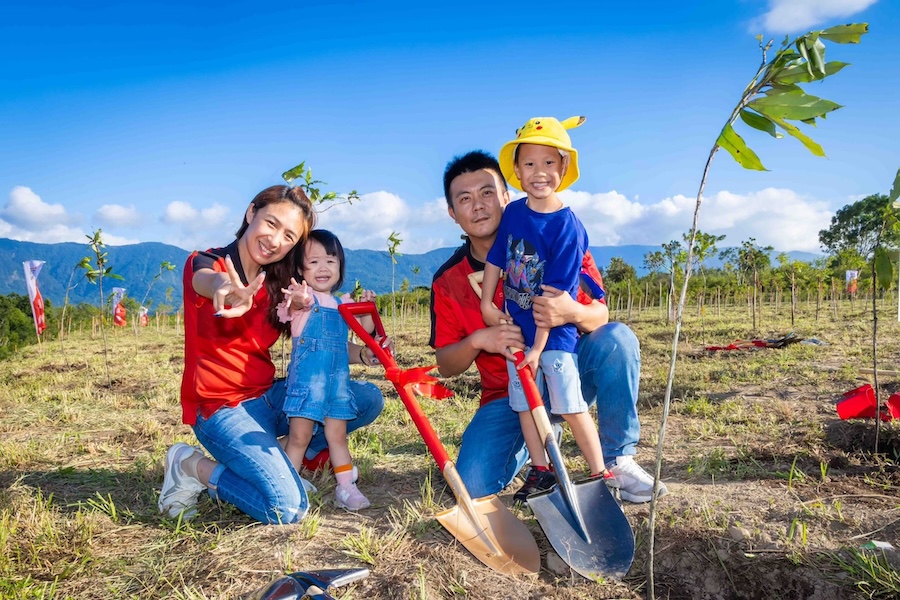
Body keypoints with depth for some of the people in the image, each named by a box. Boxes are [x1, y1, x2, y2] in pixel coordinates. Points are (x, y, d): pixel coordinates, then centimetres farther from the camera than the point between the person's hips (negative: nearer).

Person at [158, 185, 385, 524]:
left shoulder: (277, 286, 7)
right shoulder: (204, 263, -12)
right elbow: (210, 281, -38)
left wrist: (363, 354, -15)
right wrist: (229, 291, -62)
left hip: (268, 396, 7)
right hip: (220, 407, -7)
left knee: (369, 400, -2)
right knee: (287, 509, -24)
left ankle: (282, 454, 7)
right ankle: (192, 467, 0)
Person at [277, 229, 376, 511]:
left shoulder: (343, 303, 12)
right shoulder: (303, 297, -7)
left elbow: (366, 329, 18)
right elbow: (298, 304, -32)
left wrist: (367, 306, -2)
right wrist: (299, 300, -57)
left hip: (339, 377, 6)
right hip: (306, 375, -5)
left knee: (337, 435, 14)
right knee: (299, 436, -3)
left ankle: (346, 487, 21)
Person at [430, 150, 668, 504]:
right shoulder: (448, 281, -5)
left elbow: (600, 314, -8)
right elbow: (445, 365, -3)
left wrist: (574, 313, -33)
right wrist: (477, 341, -25)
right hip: (508, 393, 1)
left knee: (616, 339, -31)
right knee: (474, 486, -20)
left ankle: (618, 460, -11)